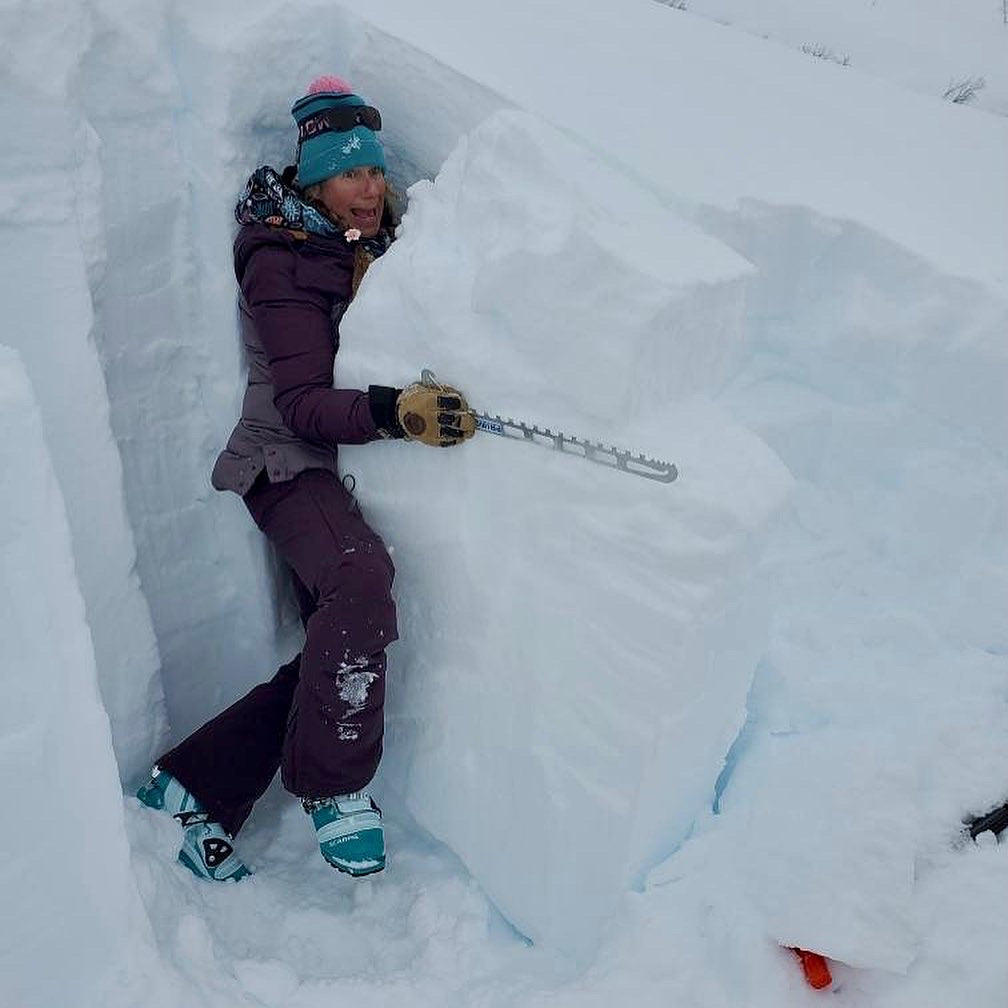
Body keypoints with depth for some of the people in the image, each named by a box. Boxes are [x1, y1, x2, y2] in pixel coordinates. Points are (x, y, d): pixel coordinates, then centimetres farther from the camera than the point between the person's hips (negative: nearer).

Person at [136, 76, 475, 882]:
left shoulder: (380, 250, 11)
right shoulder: (281, 264, -9)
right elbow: (302, 403, -20)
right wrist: (392, 409, -36)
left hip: (355, 471, 7)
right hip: (292, 463, -7)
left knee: (338, 661, -1)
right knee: (362, 574, -37)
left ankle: (190, 789, 10)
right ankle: (334, 785, -18)